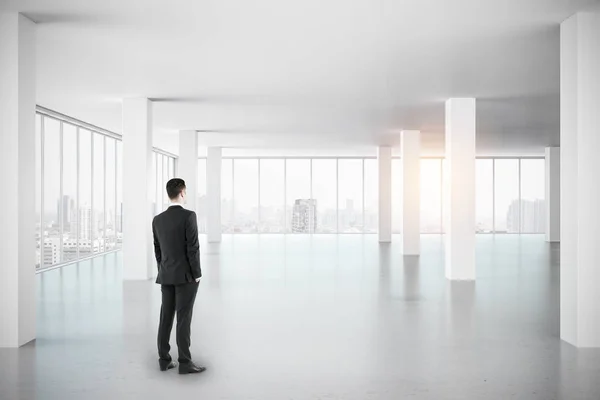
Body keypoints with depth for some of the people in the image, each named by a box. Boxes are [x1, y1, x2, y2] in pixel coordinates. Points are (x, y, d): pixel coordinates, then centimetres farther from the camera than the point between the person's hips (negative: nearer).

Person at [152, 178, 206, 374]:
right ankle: (184, 362, 0)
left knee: (166, 317, 10)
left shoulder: (157, 219, 6)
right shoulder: (188, 216, -14)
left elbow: (157, 250, 12)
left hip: (166, 276, 6)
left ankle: (164, 359, 13)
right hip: (186, 275, -6)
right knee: (184, 318, -4)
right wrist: (197, 274, -9)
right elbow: (193, 248, -17)